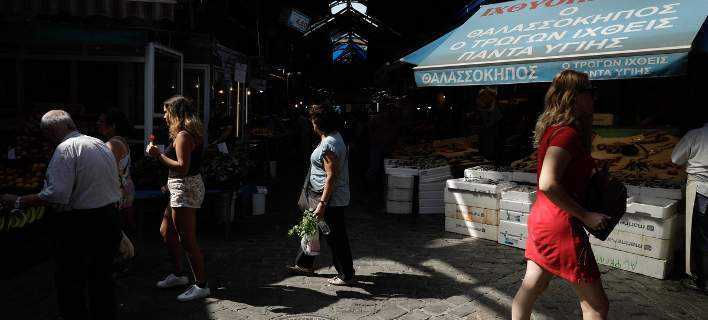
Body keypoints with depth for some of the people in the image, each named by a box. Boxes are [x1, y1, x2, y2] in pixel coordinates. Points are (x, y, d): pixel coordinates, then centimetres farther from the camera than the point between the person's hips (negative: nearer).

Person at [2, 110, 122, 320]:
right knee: (101, 278, 18)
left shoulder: (66, 149, -13)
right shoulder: (101, 144, 12)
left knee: (70, 283, 5)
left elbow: (57, 195, -23)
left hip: (79, 224, -8)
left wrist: (19, 201, -14)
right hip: (111, 220, 8)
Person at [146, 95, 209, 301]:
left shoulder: (183, 135, -17)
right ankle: (178, 275, 33)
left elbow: (183, 167, -24)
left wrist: (158, 155, -17)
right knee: (166, 231, 21)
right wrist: (170, 184, 19)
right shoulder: (191, 133, 14)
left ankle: (201, 286, 4)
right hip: (183, 188, 11)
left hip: (185, 189, -11)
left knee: (187, 240, -5)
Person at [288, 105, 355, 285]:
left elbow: (331, 177, -26)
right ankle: (305, 264, 36)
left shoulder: (328, 145, -23)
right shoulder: (334, 136, 10)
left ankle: (346, 275, 15)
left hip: (332, 199, -11)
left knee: (335, 238, 1)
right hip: (332, 198, 11)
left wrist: (322, 203, -25)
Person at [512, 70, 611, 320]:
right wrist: (585, 216, -20)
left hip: (542, 219, 9)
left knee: (531, 288, 18)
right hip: (561, 224, -9)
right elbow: (548, 184, -28)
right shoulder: (567, 132, -18)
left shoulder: (554, 128, 11)